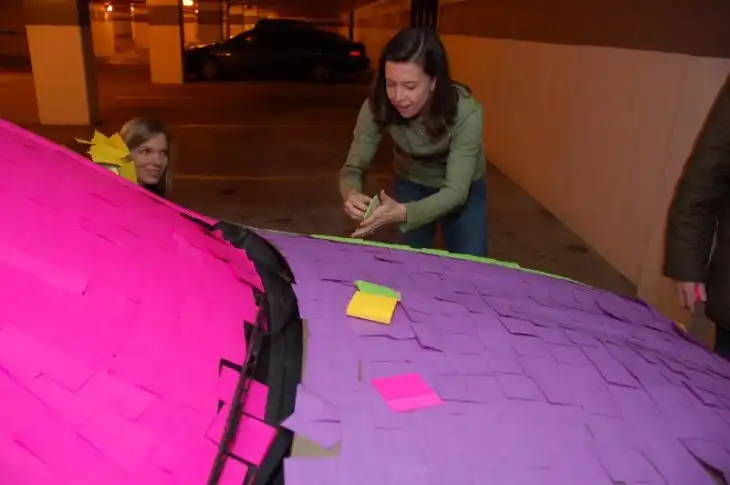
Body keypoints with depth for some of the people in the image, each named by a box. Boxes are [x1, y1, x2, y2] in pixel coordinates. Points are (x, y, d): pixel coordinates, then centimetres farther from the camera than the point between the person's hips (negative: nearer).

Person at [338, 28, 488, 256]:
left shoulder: (466, 112, -34)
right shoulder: (377, 106, -28)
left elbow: (455, 191, -35)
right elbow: (353, 168, -23)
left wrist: (402, 212, -52)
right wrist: (351, 194, -47)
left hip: (463, 189, -1)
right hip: (412, 185, 2)